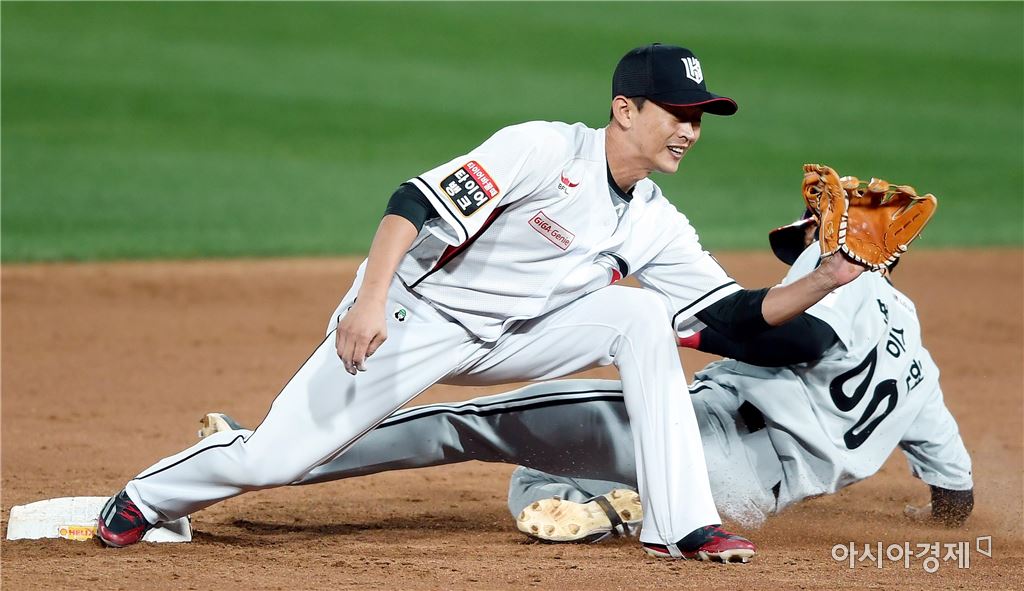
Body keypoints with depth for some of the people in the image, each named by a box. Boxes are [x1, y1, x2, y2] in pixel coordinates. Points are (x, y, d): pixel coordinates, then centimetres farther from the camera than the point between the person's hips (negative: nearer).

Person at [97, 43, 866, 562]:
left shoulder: (657, 227, 0)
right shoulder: (545, 150, -21)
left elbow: (735, 315, 0)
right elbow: (420, 200, -28)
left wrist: (829, 280, -13)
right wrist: (370, 298, -38)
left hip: (509, 338, 6)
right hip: (410, 320, -6)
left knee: (642, 318, -13)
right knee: (274, 459, -11)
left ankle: (681, 526, -14)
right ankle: (141, 502, 20)